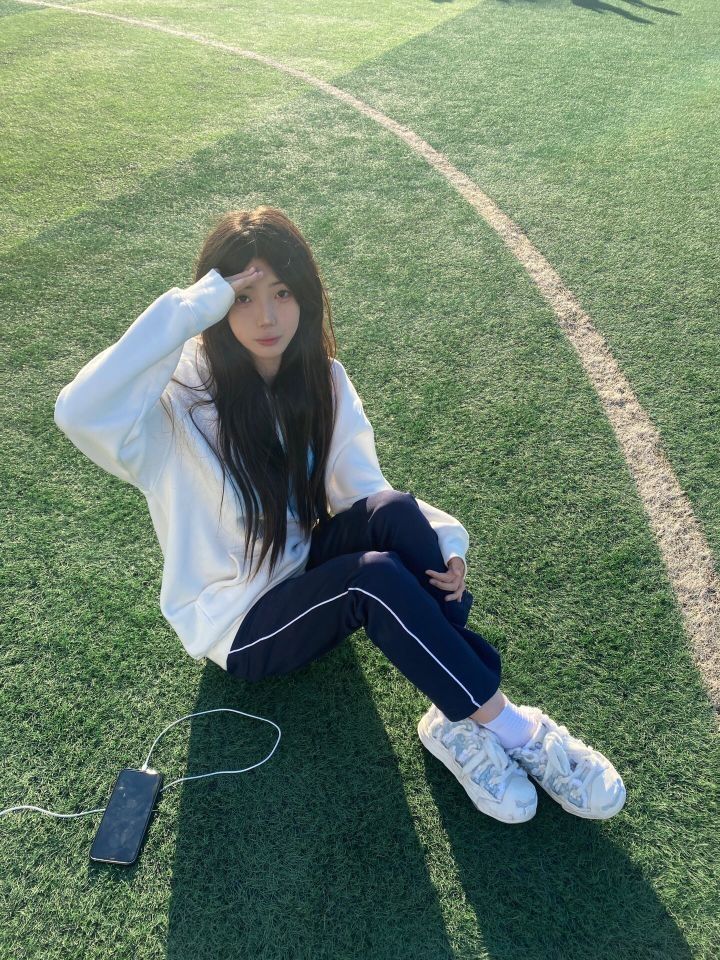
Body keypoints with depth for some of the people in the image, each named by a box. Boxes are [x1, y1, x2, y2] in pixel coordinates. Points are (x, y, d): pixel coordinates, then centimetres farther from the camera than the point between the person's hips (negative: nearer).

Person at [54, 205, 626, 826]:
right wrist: (189, 308, -36)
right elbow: (81, 414, -38)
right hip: (237, 624, -4)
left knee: (395, 511, -27)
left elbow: (366, 489, -5)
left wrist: (447, 541, -22)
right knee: (375, 575, -33)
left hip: (307, 571, 5)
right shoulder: (182, 398, -18)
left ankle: (463, 721, -23)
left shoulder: (321, 381, -3)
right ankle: (509, 725, -19)